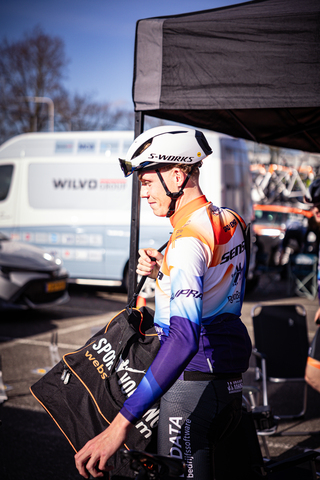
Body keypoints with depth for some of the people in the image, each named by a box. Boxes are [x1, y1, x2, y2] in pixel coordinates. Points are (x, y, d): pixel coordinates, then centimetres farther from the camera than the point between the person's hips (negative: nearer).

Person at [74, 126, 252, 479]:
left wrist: (121, 424, -40)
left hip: (193, 381, -9)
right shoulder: (229, 222, 6)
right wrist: (163, 272, 4)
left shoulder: (188, 240, -23)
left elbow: (185, 338, -35)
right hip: (232, 378, 9)